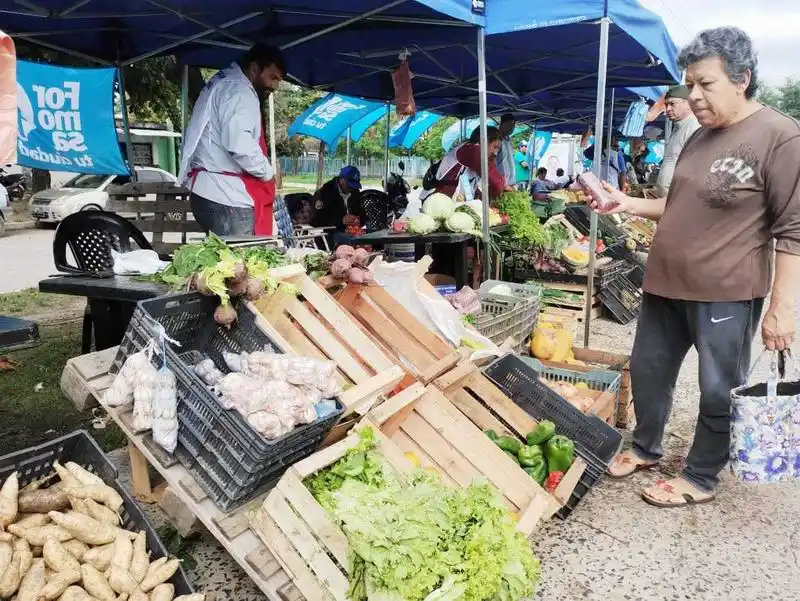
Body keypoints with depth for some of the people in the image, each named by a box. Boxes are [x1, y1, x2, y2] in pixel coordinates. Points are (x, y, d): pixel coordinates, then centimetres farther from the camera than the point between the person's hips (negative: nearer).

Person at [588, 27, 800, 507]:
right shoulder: (701, 137, 11)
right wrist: (628, 204, 8)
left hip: (726, 294, -8)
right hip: (666, 284, 8)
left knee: (719, 390, 7)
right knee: (648, 371, 17)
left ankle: (701, 478, 25)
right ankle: (646, 449, 38)